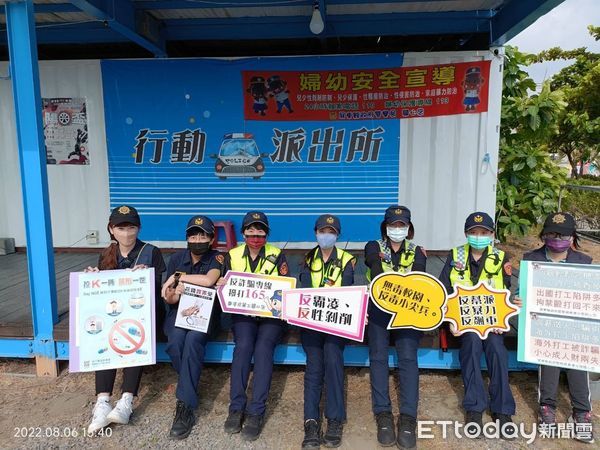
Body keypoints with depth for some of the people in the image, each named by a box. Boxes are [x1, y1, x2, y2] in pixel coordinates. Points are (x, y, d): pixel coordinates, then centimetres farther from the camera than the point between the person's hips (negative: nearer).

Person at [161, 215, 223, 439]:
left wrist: (178, 276, -15)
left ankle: (185, 406, -27)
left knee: (193, 340, -33)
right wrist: (174, 294, -18)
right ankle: (191, 390, -5)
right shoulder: (176, 258, 5)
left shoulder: (216, 258, -4)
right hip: (178, 311, 3)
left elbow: (208, 280, -26)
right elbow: (168, 298, 6)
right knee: (175, 343, -29)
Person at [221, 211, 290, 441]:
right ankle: (236, 407, -16)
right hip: (243, 313, 1)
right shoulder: (232, 256, 9)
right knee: (243, 345, -27)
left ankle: (256, 412, -22)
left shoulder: (277, 256, 4)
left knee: (263, 347, -28)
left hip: (271, 314, -1)